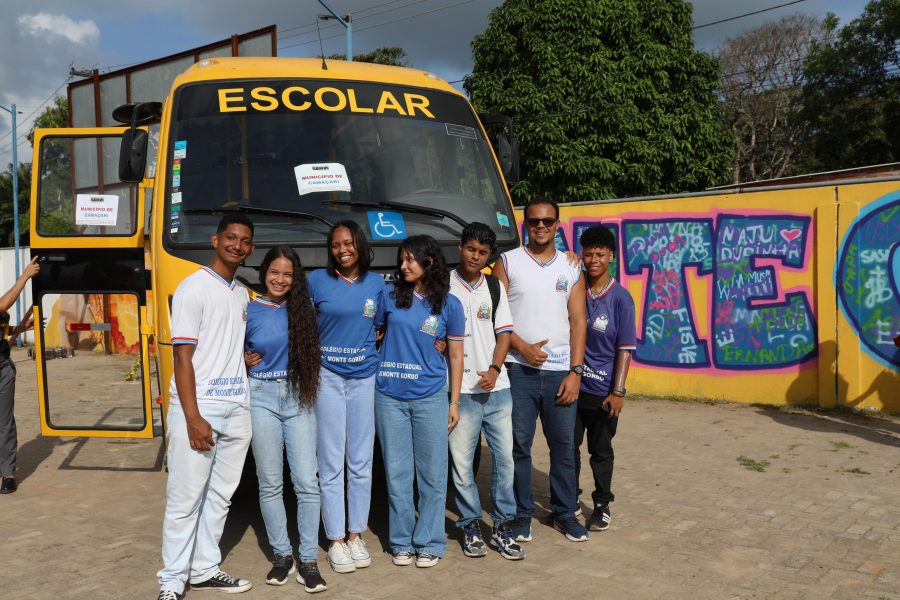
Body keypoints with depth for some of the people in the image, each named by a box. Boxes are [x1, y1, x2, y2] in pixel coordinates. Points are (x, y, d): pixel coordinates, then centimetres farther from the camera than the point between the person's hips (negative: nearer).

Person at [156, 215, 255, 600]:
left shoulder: (242, 294, 14)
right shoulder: (193, 287, -7)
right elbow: (182, 356, -12)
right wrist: (192, 418, -17)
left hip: (236, 409, 7)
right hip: (198, 409, -7)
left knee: (220, 496, 12)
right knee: (185, 499, 1)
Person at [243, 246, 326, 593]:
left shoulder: (302, 308, 4)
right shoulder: (248, 311, 2)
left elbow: (313, 348, 15)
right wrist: (244, 360, -6)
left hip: (298, 398, 1)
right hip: (262, 398, 0)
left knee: (306, 482, -3)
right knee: (270, 483, 6)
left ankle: (308, 560, 7)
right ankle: (281, 555, 20)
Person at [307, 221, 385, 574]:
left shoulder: (376, 284, 5)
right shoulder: (316, 280, -1)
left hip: (365, 378, 2)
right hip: (327, 378, -2)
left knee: (361, 462, 8)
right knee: (331, 464, 2)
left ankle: (355, 535, 21)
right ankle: (336, 541, 13)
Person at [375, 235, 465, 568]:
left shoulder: (448, 304, 1)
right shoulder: (390, 294, 3)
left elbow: (456, 355, 5)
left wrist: (455, 402, 3)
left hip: (430, 398, -1)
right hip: (389, 396, 1)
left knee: (432, 474, 6)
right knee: (397, 473, 9)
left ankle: (429, 543, 20)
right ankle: (402, 542, 23)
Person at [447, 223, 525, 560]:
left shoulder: (495, 287, 10)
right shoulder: (444, 286, 0)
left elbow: (504, 333, 8)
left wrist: (495, 369, -6)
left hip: (496, 388, 3)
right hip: (460, 390, -3)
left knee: (505, 457, 6)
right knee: (462, 462, 2)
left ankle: (502, 527, 20)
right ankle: (470, 526, 19)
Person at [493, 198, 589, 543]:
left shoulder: (571, 268, 10)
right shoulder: (508, 262, 4)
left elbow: (578, 322, 6)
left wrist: (575, 371, -2)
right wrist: (523, 346, -13)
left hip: (561, 371, 2)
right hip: (519, 369, -2)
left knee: (564, 446, 8)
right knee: (518, 445, 3)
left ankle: (564, 512, 23)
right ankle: (522, 514, 17)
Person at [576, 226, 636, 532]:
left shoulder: (620, 298, -9)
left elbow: (625, 349, -9)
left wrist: (618, 392, -12)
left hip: (602, 390, -2)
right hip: (571, 384, 2)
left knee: (601, 451, 14)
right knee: (569, 446, 13)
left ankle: (602, 505, 30)